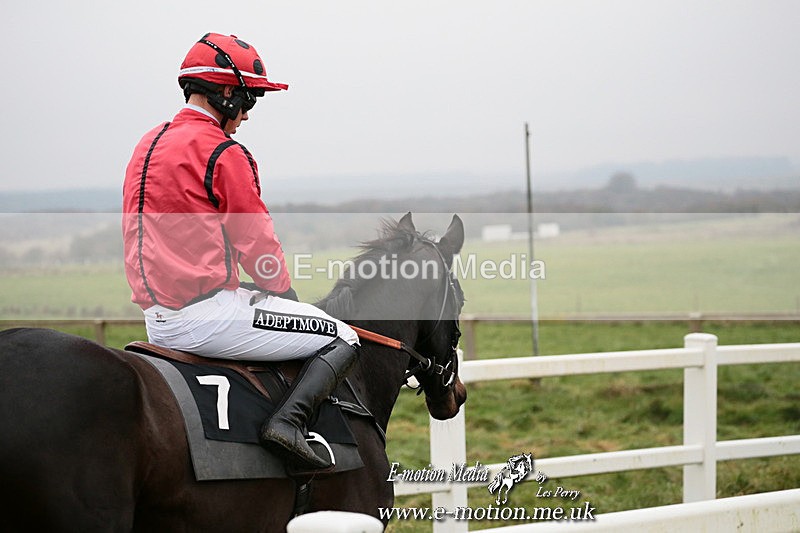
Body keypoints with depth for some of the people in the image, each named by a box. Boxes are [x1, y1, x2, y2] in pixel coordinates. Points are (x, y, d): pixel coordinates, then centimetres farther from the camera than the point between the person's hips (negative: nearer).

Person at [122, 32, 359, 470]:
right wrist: (286, 295, 9)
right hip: (205, 314, -9)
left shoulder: (147, 145, 16)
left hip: (156, 319, 9)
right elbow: (257, 244, -9)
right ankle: (288, 420, -22)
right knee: (343, 340, -3)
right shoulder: (224, 154, -11)